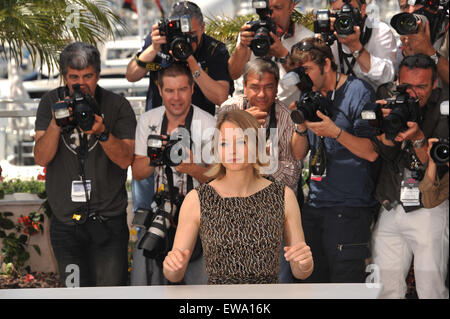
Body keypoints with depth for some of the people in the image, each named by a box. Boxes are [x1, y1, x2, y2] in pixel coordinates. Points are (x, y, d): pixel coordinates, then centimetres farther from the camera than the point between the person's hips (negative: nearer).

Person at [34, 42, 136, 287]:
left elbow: (125, 159, -9)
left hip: (108, 220, -2)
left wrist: (102, 133, -26)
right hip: (65, 222, 2)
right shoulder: (50, 104, 2)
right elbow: (41, 158, -6)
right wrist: (56, 123, -22)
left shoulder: (118, 106, -3)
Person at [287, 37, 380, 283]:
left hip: (350, 208, -7)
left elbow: (372, 152, -10)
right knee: (311, 279, 8)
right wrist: (301, 128, -1)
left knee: (344, 282, -8)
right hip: (315, 205, 7)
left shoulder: (358, 92, -5)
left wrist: (336, 132, -20)